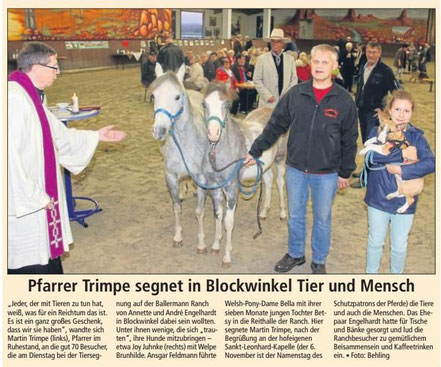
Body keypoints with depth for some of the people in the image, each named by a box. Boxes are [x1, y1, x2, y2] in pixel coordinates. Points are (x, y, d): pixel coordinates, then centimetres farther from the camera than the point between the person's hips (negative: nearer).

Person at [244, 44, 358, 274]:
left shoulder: (344, 100, -8)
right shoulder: (295, 94, -4)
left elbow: (349, 140, -2)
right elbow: (275, 126, 3)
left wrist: (345, 172, 0)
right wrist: (255, 151, 1)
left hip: (327, 173, -2)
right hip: (296, 169, 2)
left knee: (322, 218, 14)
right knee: (295, 215, 17)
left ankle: (319, 261, 33)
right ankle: (295, 254, 38)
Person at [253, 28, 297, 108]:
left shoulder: (290, 59, 10)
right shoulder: (262, 59, 3)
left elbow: (294, 79, 12)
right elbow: (257, 80, 0)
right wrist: (267, 96, -8)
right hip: (268, 103, -2)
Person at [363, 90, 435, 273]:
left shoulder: (417, 136, -6)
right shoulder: (378, 132, -7)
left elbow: (430, 164, -19)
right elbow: (371, 155, -25)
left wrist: (401, 170, -25)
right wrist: (402, 154, -27)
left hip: (404, 201, 1)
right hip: (378, 198, 0)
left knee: (399, 246, 16)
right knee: (375, 242, 17)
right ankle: (371, 273, 38)